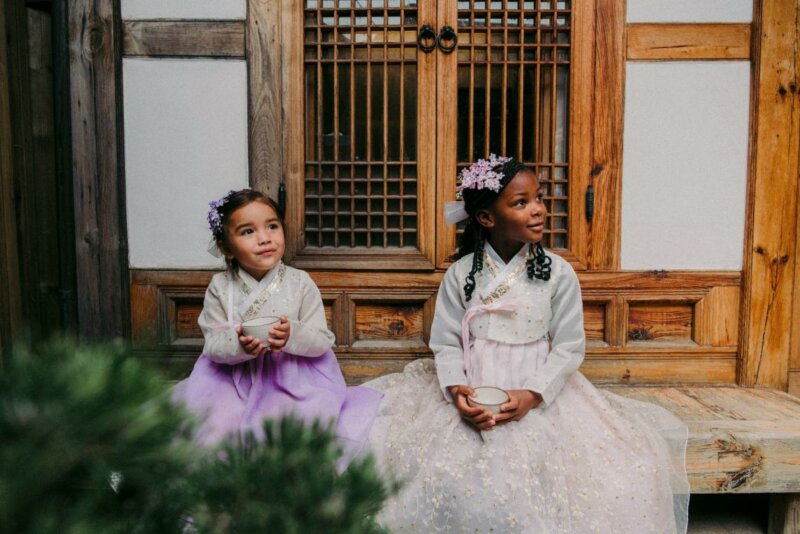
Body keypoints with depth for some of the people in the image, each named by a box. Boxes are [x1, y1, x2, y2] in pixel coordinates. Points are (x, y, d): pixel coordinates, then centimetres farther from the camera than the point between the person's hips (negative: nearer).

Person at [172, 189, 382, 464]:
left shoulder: (299, 283, -7)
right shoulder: (220, 287, -3)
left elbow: (323, 341, -7)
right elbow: (213, 344, -6)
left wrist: (293, 335, -28)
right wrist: (239, 345, -29)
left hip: (293, 375, -1)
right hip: (235, 376, 1)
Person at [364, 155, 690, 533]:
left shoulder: (558, 273, -2)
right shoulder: (461, 274, 0)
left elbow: (569, 348, -3)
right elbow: (446, 342, -1)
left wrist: (532, 395, -17)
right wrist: (456, 389, -19)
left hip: (540, 394, 0)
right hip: (471, 392, 0)